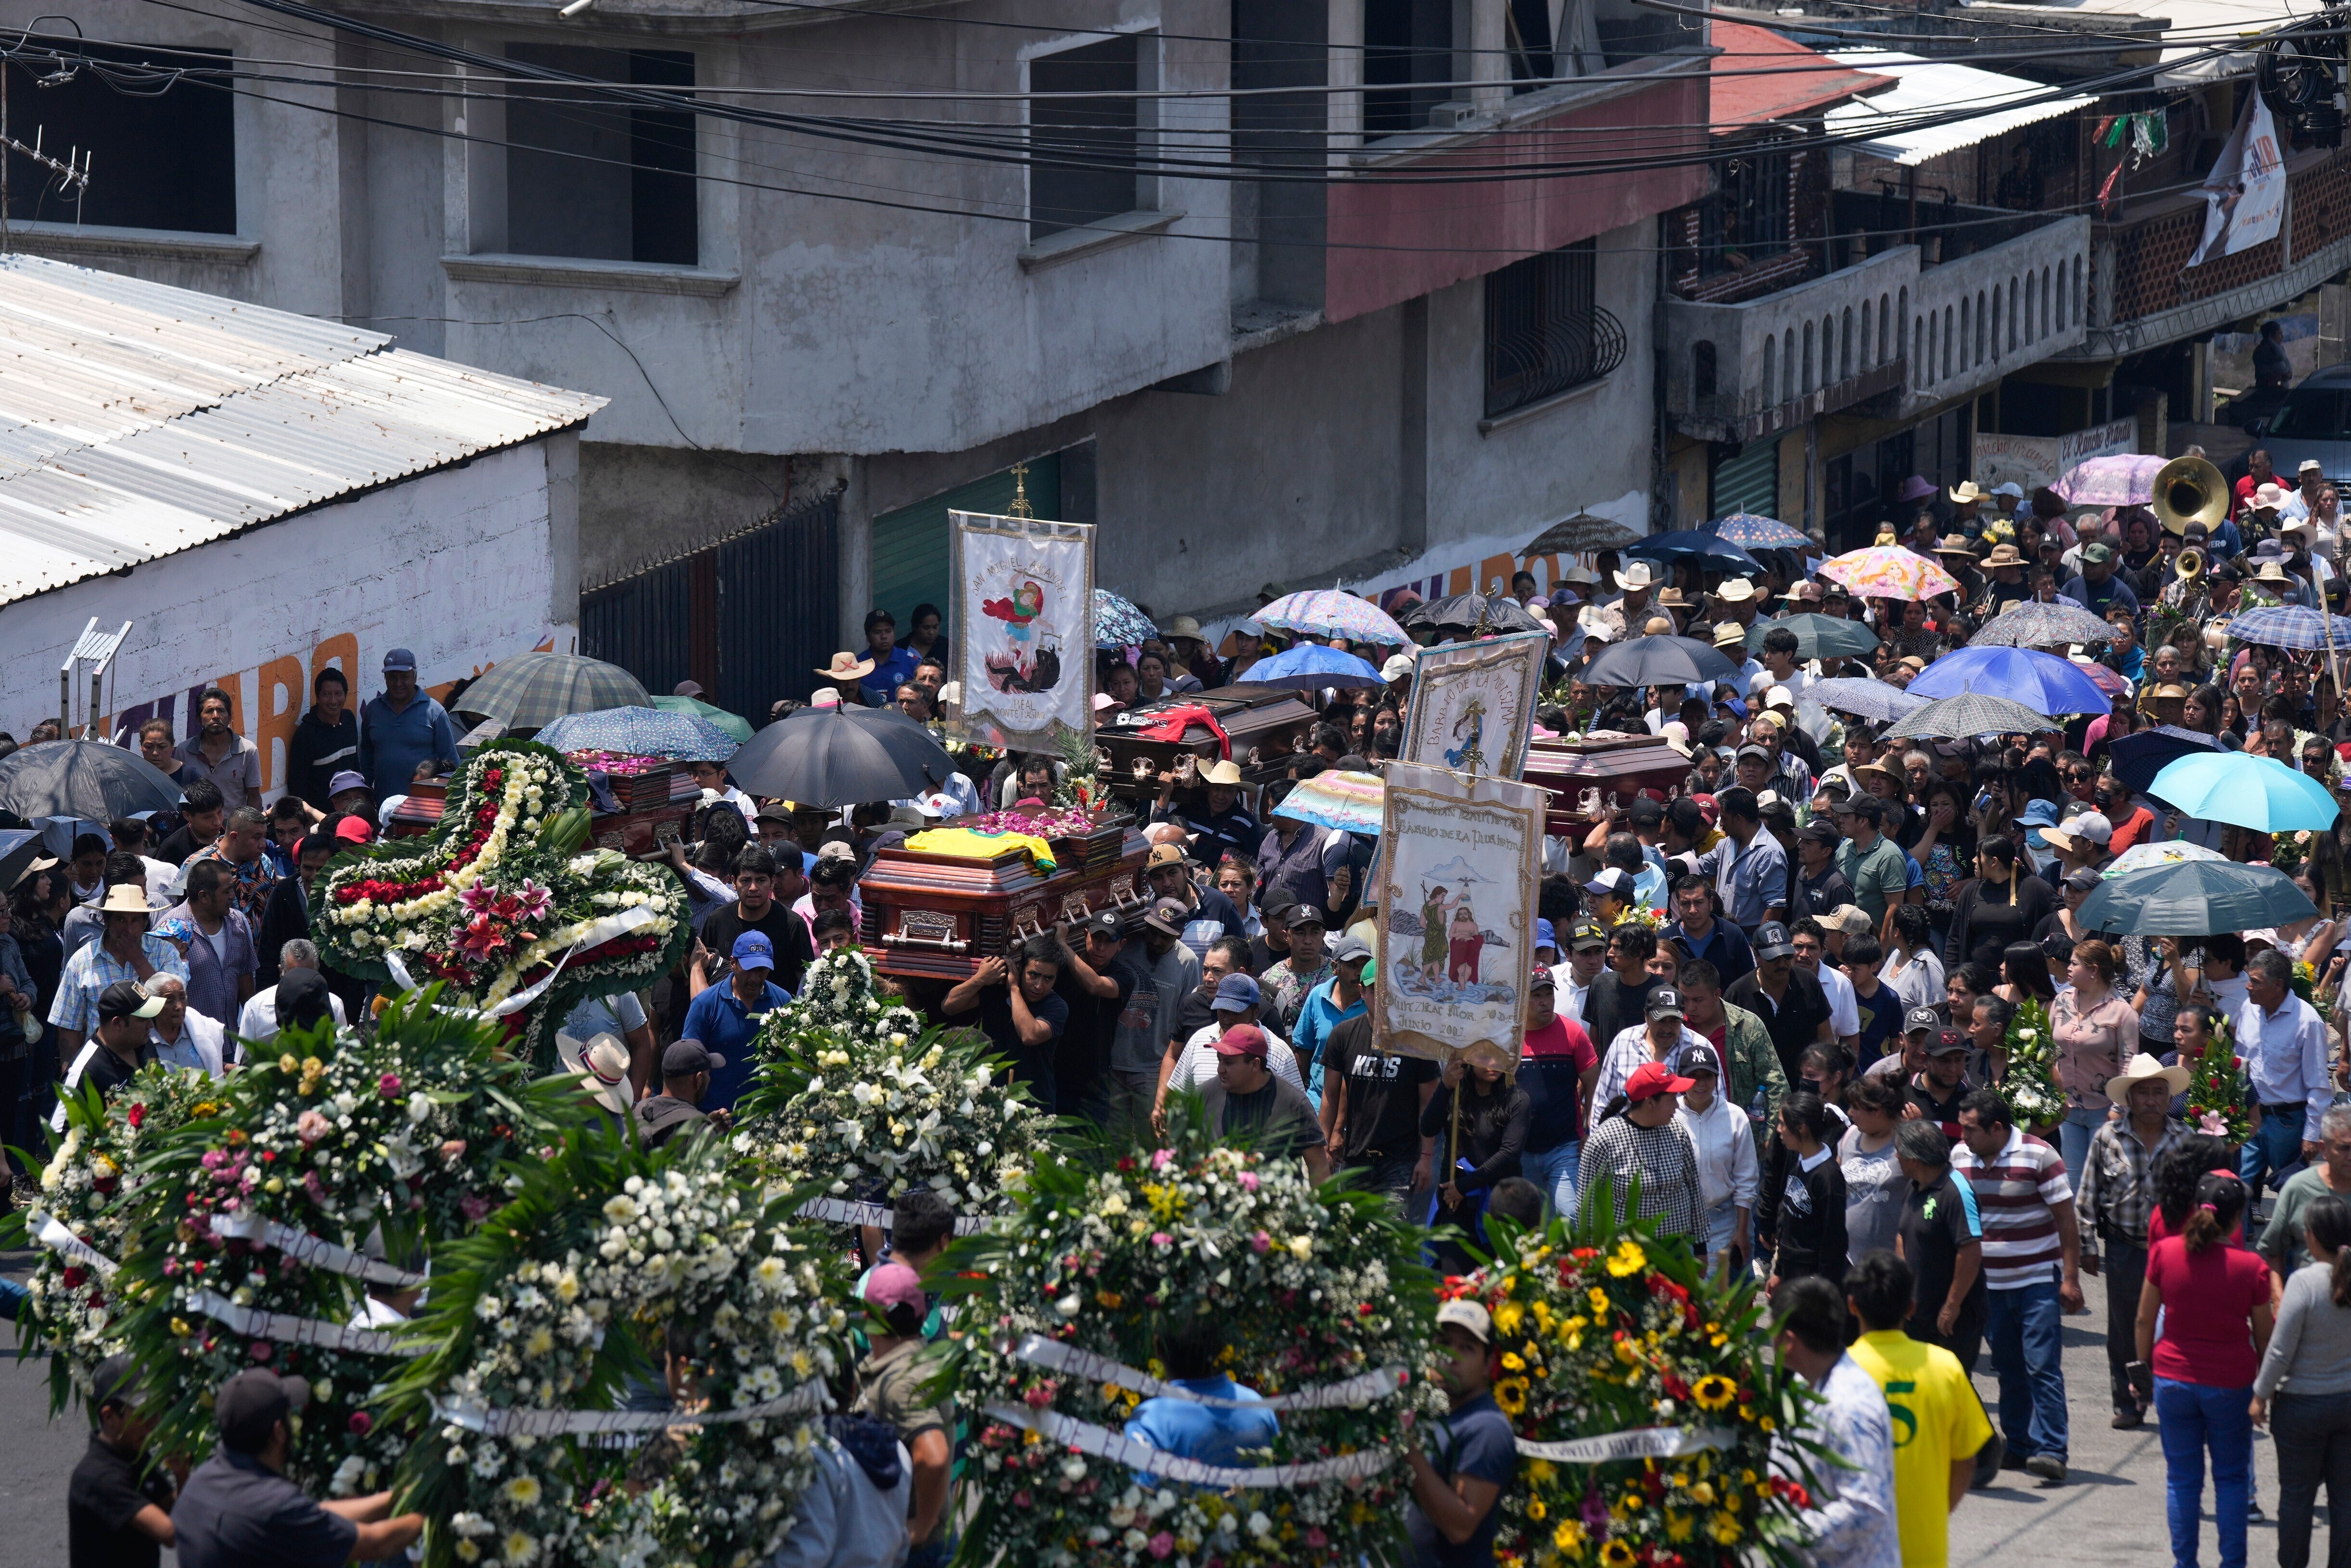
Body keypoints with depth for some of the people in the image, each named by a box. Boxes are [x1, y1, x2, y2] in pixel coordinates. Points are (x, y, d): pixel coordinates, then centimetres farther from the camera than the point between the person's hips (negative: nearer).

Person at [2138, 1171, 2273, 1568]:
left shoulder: (2165, 1252, -8)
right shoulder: (2251, 1267, -12)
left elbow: (2145, 1320, 0)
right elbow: (2264, 1337, -3)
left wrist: (2144, 1366, 15)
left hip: (2174, 1379, 1)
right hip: (2230, 1384, -1)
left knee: (2182, 1477, 11)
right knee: (2231, 1478, 12)